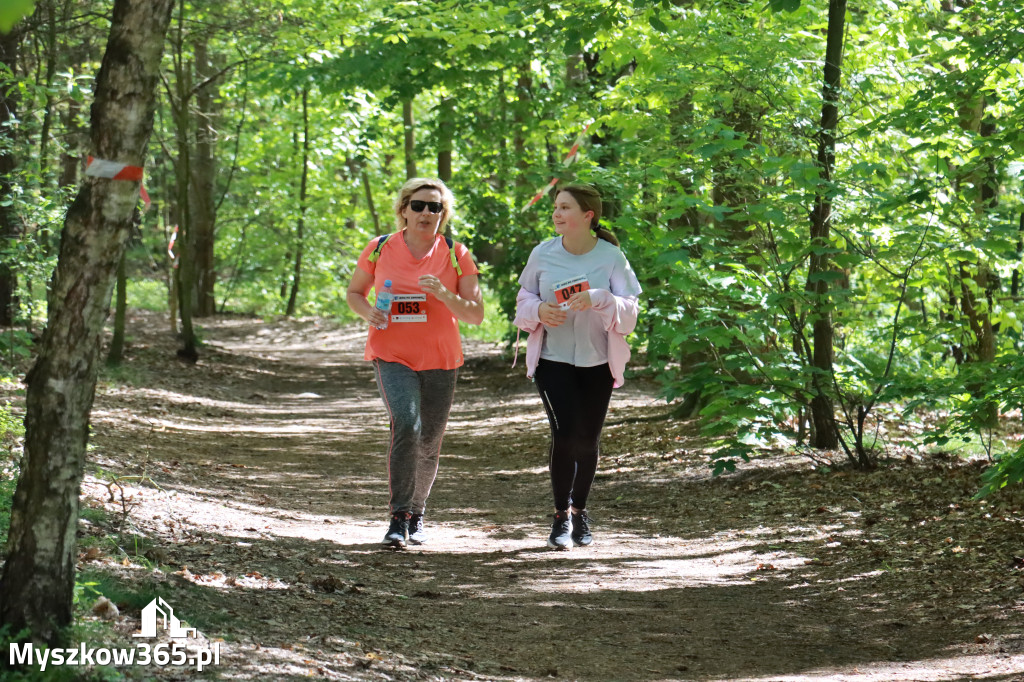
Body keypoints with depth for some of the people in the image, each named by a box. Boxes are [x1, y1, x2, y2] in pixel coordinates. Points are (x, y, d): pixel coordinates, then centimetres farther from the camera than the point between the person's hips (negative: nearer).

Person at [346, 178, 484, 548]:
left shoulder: (456, 255, 0)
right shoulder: (380, 249, 1)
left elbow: (476, 315, -1)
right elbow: (354, 293, 14)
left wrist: (444, 294, -19)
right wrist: (368, 312, -9)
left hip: (440, 360, 2)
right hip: (392, 356, -2)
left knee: (429, 443, 9)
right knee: (406, 424, -24)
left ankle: (416, 512, 33)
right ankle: (399, 517, -21)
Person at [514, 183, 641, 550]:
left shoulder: (611, 258, -7)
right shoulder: (543, 254, -3)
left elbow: (629, 312, -9)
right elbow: (523, 300, 10)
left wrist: (597, 299, -28)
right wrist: (539, 310, -13)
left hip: (598, 362, 0)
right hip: (553, 359, 0)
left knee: (587, 438, 6)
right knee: (565, 433, -15)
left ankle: (580, 510, 29)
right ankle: (561, 515, 0)